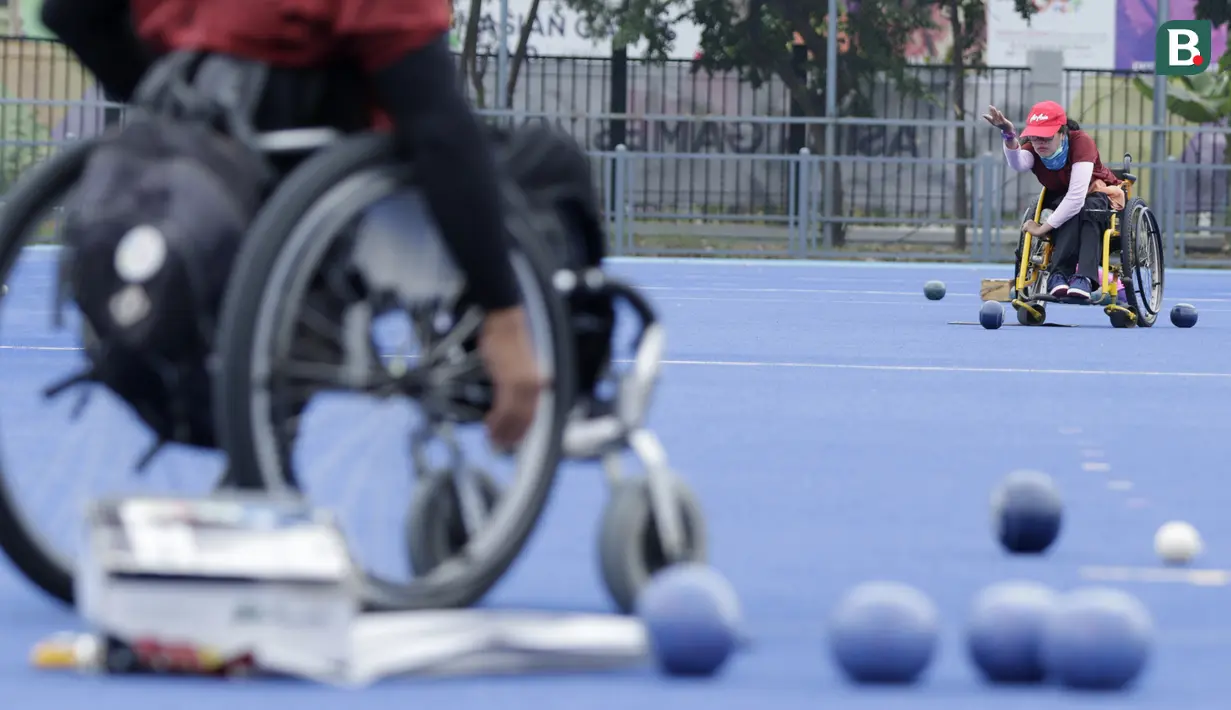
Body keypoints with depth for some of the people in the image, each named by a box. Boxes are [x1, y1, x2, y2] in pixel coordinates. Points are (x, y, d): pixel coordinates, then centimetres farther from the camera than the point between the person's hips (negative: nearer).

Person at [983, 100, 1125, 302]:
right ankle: (1061, 273, -51)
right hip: (1061, 201, 2)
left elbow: (1076, 196, -36)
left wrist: (1043, 228, -36)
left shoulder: (1081, 142, -28)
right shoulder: (1032, 149, -16)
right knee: (1072, 214, -36)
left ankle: (1084, 277, -52)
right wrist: (1009, 137, -63)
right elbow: (1018, 164, -43)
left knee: (1087, 209, -39)